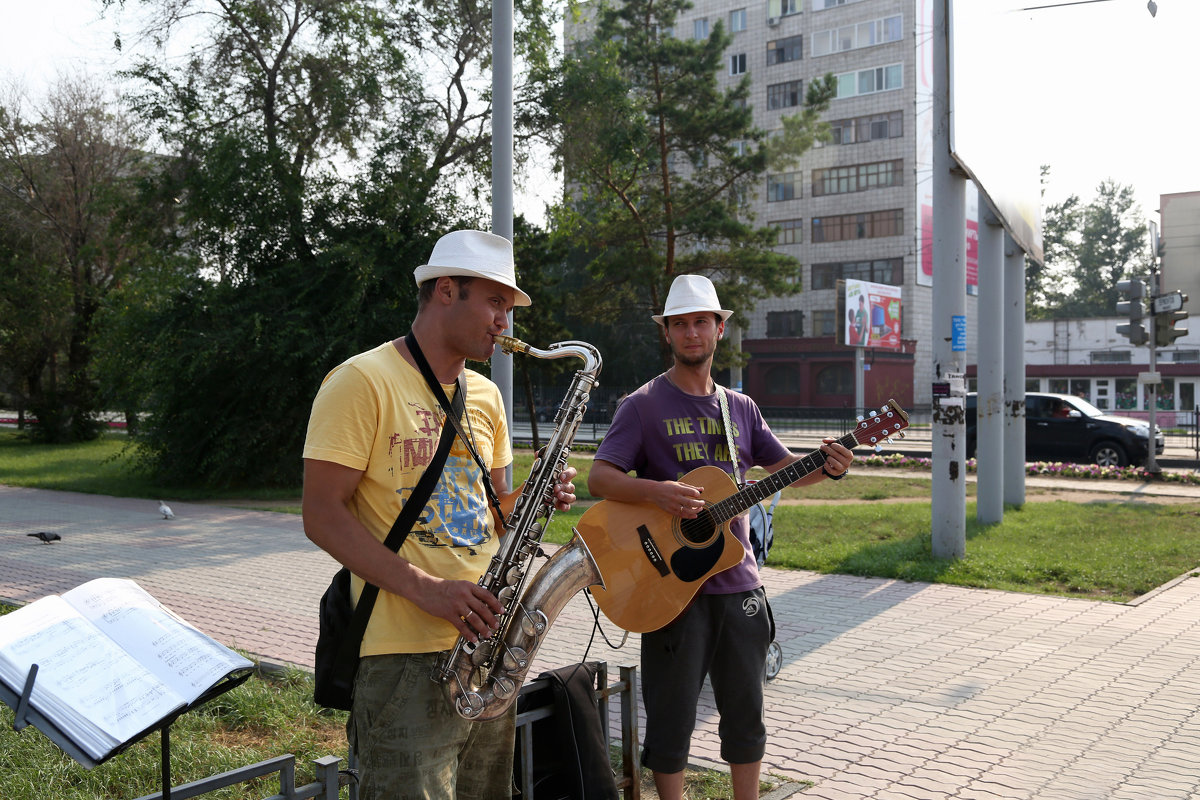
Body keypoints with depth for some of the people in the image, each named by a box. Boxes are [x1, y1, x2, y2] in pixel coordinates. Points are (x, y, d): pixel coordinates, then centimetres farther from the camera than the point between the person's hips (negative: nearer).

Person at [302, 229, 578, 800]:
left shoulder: (486, 396, 15)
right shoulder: (362, 382, -8)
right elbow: (322, 516, -13)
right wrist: (425, 589, -22)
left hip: (486, 644, 8)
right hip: (405, 654, -7)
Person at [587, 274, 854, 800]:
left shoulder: (740, 408, 12)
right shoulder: (644, 405, -4)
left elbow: (783, 466, 15)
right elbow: (599, 478, -12)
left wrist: (827, 467, -6)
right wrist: (656, 491, -29)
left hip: (737, 582, 5)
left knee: (746, 712, 14)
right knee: (672, 718, 5)